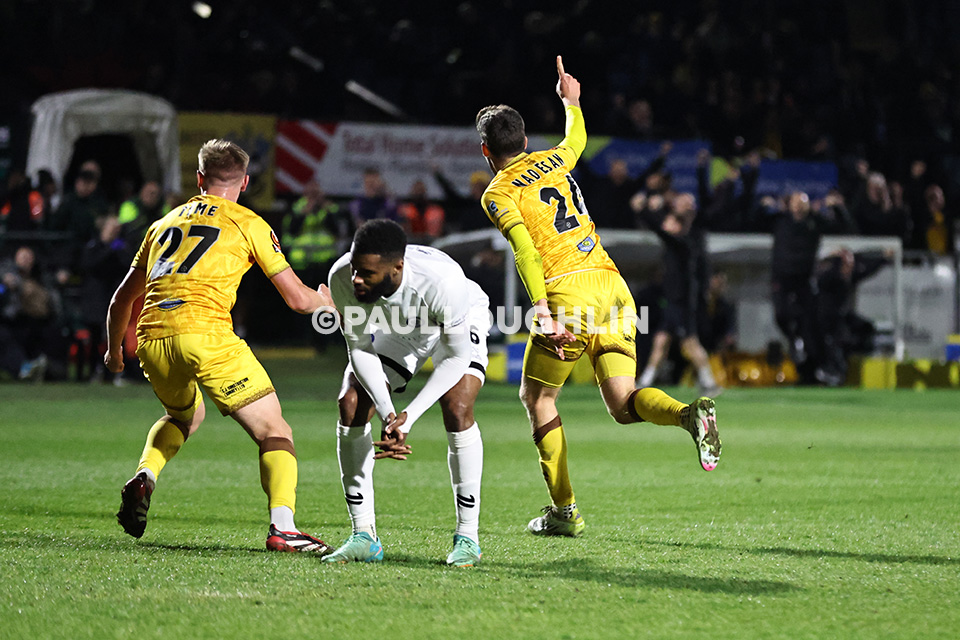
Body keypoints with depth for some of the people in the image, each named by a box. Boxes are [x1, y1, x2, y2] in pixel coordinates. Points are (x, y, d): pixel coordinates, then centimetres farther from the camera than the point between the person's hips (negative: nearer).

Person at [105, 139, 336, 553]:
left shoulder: (164, 223, 26)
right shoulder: (247, 223, 12)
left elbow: (122, 299, 33)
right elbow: (298, 299, 9)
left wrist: (114, 351, 50)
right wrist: (325, 300, 32)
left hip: (151, 340, 5)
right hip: (204, 334, -5)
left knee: (185, 415, 35)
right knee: (274, 431, 3)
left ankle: (144, 477, 9)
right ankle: (282, 528, -17)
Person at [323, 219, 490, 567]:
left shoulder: (442, 280, -44)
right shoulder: (342, 278, -33)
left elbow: (456, 357, -30)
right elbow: (360, 349, -19)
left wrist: (408, 416, -36)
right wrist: (387, 412, -32)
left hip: (459, 326, -4)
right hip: (396, 328, 4)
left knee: (457, 409, -25)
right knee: (351, 405, -13)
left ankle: (467, 538, -12)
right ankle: (364, 537, -3)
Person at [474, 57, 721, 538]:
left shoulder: (497, 194, 0)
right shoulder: (552, 161, 18)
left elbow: (525, 251, -15)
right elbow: (576, 142, 43)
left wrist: (542, 313, -23)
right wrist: (571, 101, 61)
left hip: (568, 295, -6)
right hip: (612, 286, 6)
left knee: (537, 398, 13)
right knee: (623, 404, 3)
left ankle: (564, 511, 10)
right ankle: (690, 414, -29)